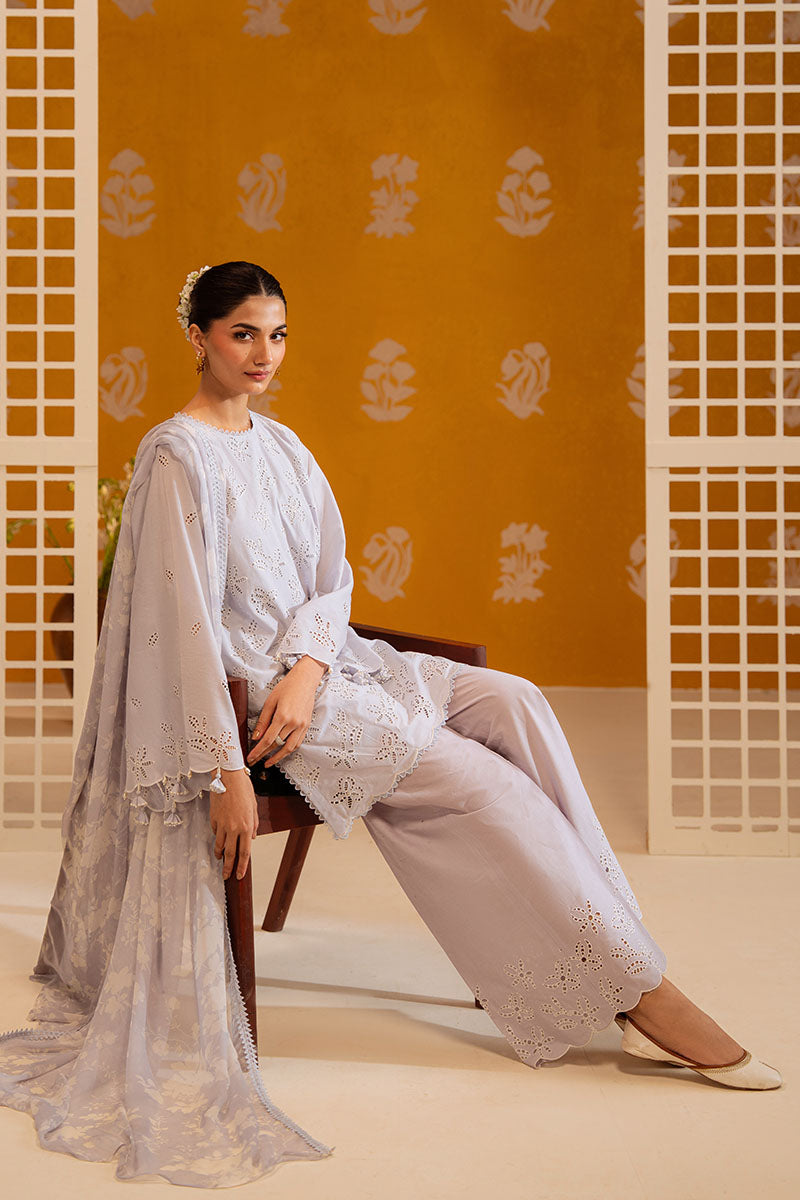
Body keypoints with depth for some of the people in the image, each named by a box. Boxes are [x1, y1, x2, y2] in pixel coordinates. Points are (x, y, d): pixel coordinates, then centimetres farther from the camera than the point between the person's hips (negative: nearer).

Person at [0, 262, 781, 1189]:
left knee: (514, 703, -13)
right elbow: (185, 619, -17)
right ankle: (640, 991, -14)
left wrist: (308, 668, -12)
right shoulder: (178, 454, -10)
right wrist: (225, 769, -21)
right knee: (474, 775, -20)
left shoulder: (281, 445, 14)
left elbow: (332, 578, 9)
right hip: (250, 686, -7)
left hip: (324, 660, 8)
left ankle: (616, 956, -14)